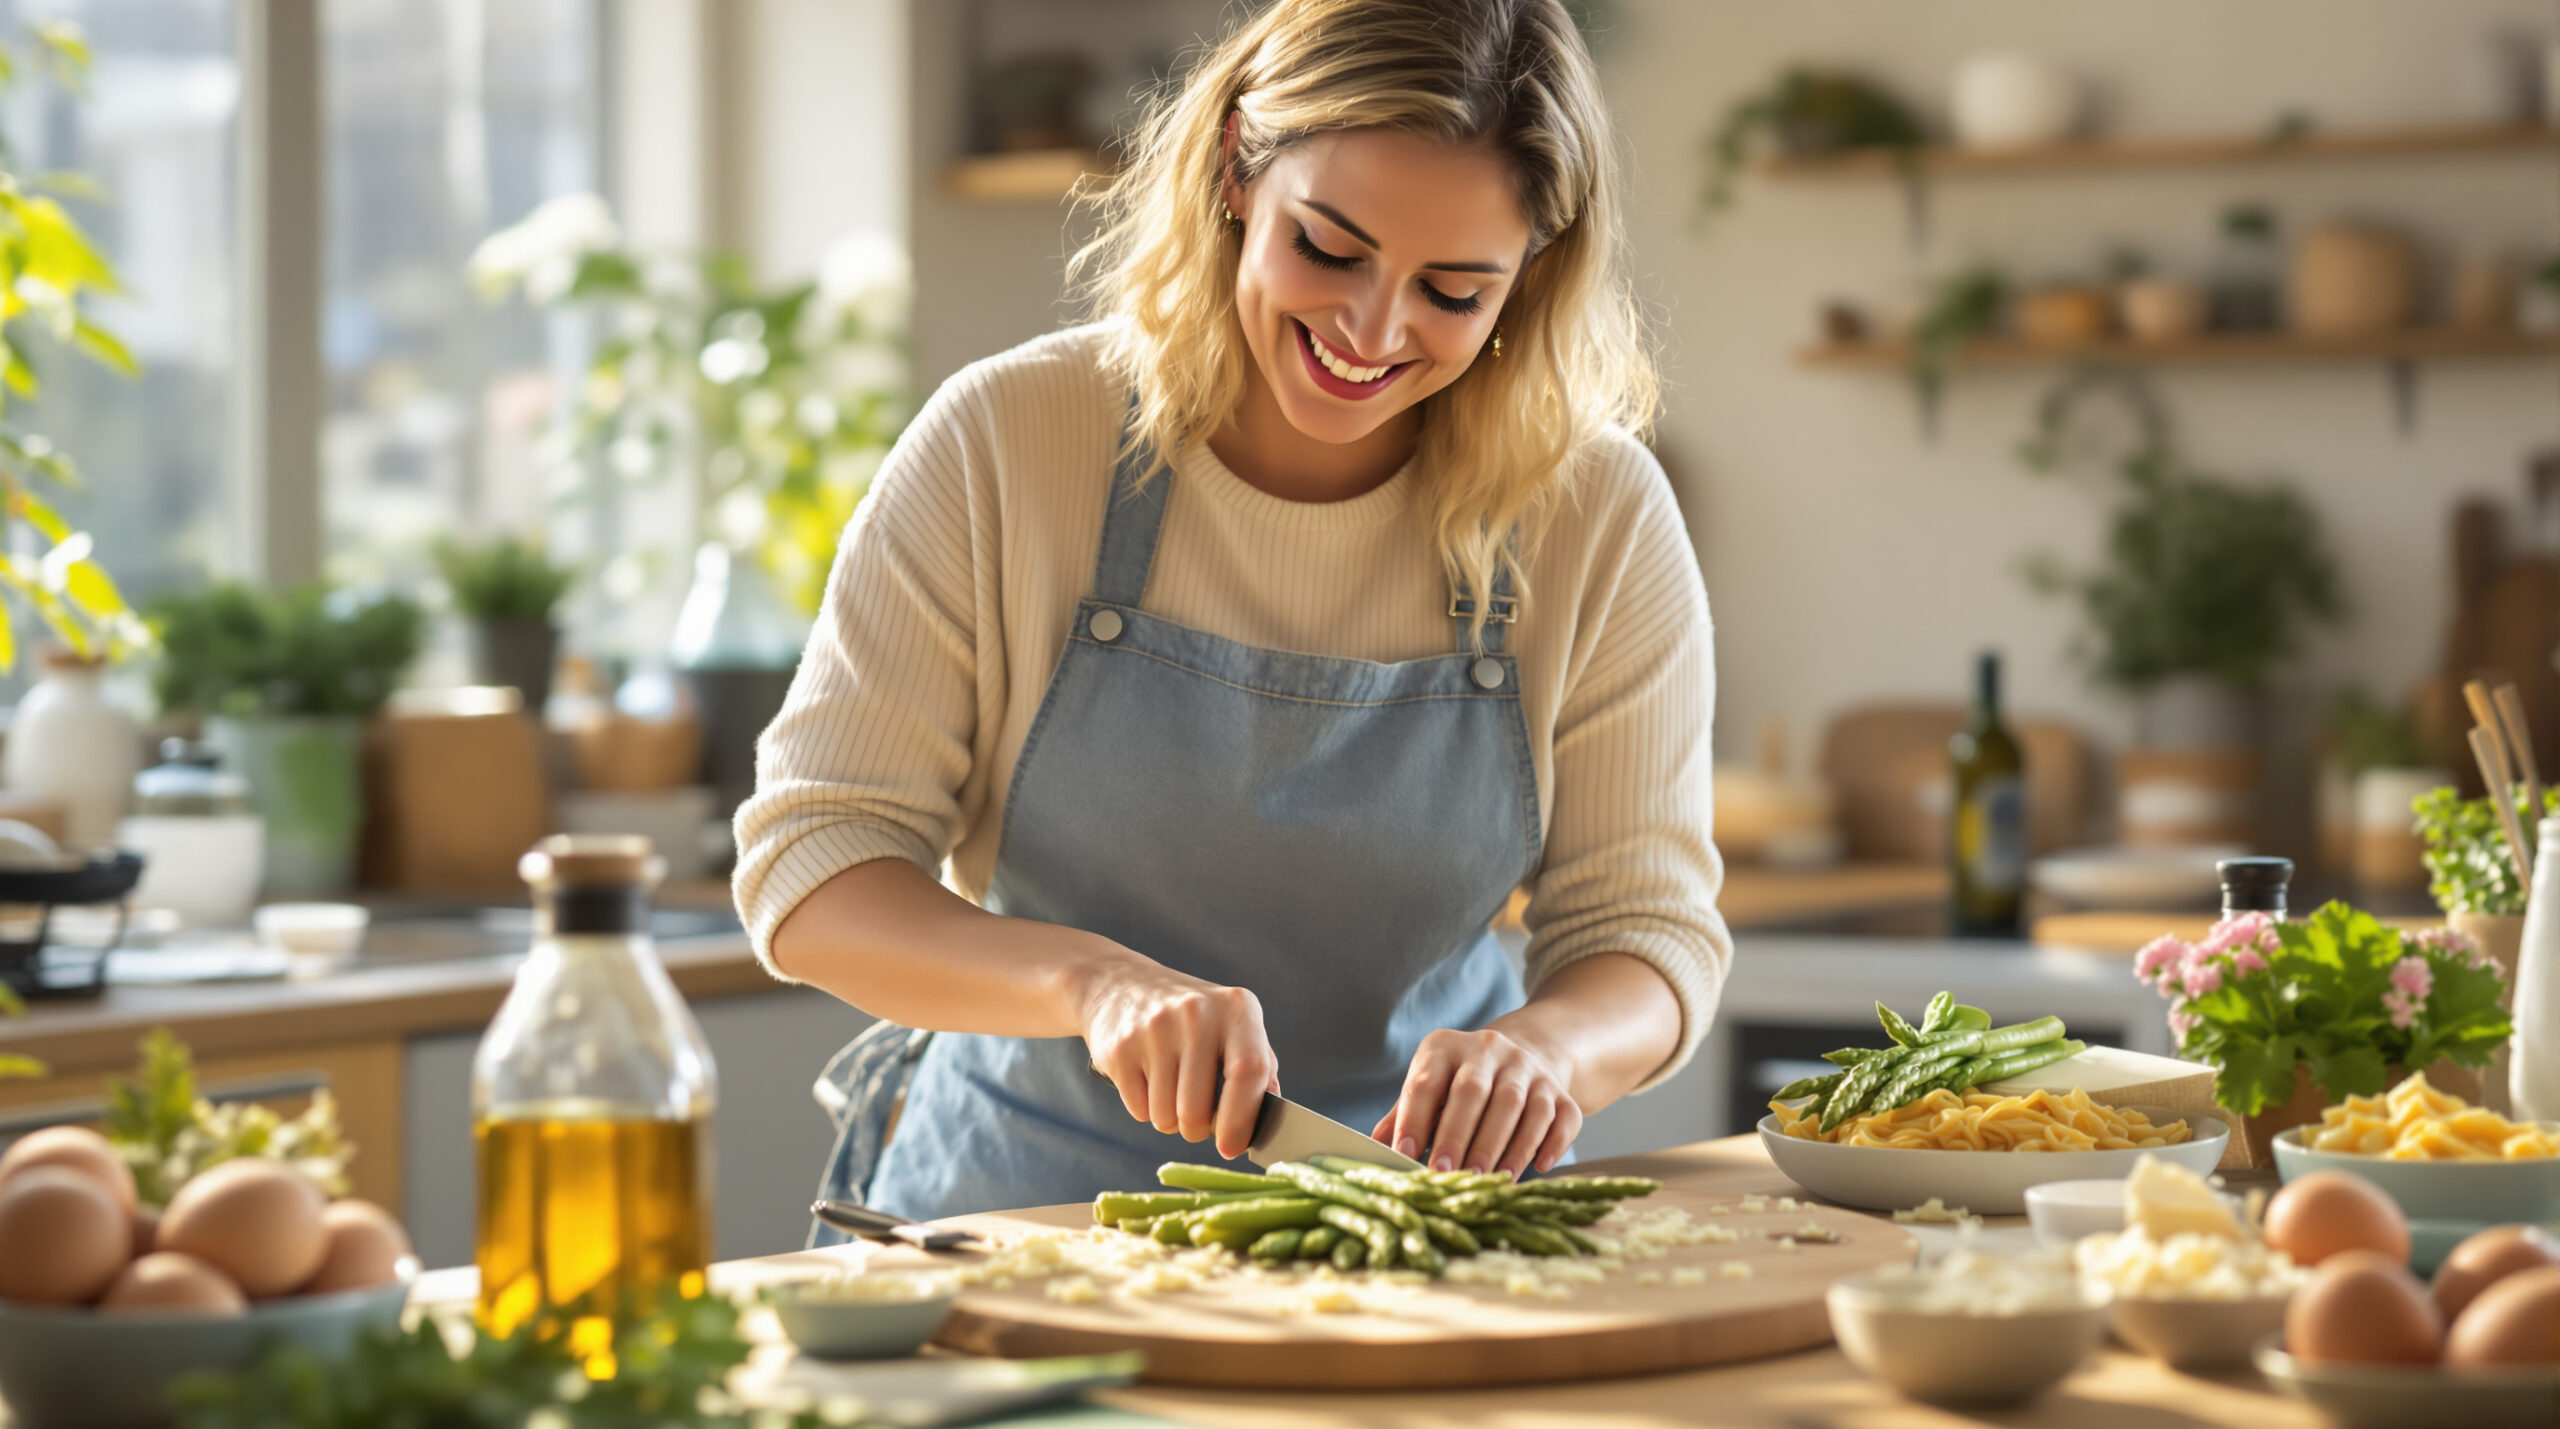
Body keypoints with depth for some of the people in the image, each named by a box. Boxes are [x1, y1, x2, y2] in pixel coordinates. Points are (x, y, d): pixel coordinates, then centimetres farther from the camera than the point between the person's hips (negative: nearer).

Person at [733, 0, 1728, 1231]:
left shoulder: (1601, 518, -4)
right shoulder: (999, 447, -8)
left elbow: (1647, 926, 1)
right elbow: (808, 868, -8)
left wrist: (1544, 1044, -23)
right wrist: (1093, 981, -26)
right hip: (1027, 1201, -2)